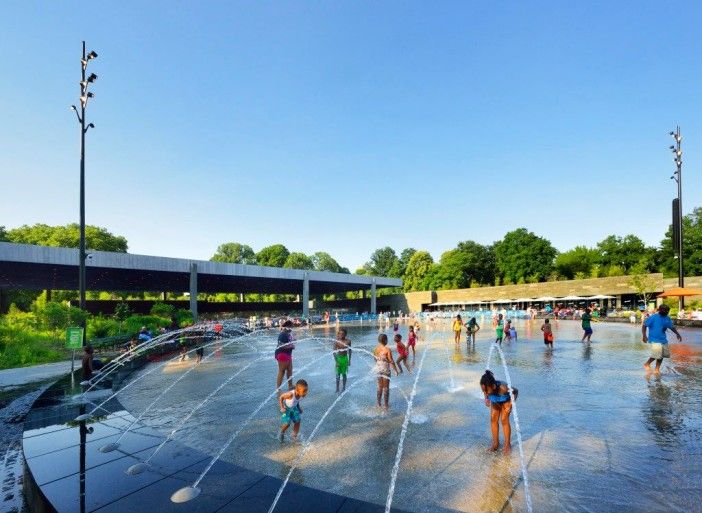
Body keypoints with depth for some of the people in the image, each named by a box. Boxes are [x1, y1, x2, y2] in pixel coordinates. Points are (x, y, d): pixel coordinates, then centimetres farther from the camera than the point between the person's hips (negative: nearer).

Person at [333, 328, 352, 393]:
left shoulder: (348, 341, -6)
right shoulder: (336, 341, -12)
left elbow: (349, 351, 6)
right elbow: (334, 352, -11)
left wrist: (349, 360, 8)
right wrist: (336, 361, -17)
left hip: (345, 358, 1)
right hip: (338, 358, -1)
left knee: (344, 374, 11)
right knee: (338, 374, 0)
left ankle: (344, 387, 24)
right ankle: (337, 389, 9)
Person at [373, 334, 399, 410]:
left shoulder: (375, 349, -1)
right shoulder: (387, 349, -19)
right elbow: (391, 361, -16)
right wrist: (396, 370, -6)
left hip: (378, 369, 5)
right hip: (385, 370, -5)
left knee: (379, 387, 19)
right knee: (386, 388, 8)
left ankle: (379, 404, 27)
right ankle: (386, 406, 16)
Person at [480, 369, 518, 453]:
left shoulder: (503, 388, -46)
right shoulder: (487, 387, -35)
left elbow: (516, 391, -25)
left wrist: (510, 405, -27)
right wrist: (486, 398, -25)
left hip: (506, 401, -3)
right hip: (495, 401, 4)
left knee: (504, 420, -7)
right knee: (493, 419, -1)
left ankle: (507, 444, 11)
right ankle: (495, 442, 15)